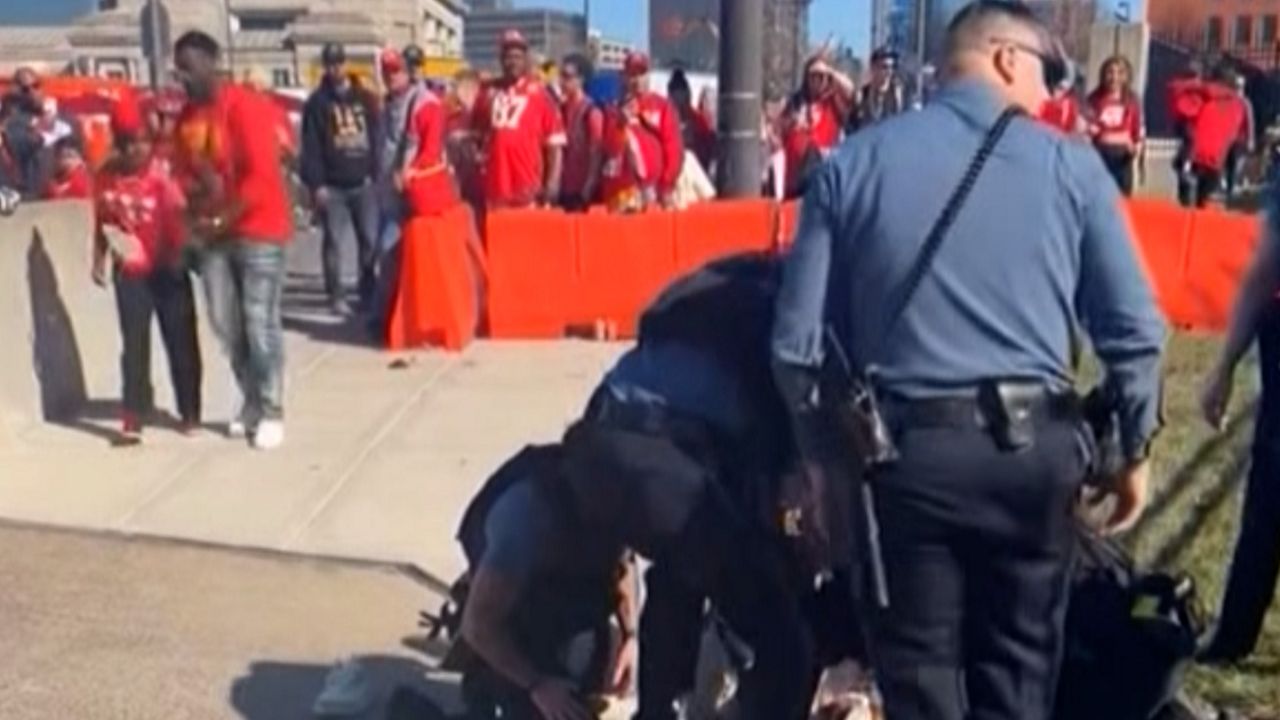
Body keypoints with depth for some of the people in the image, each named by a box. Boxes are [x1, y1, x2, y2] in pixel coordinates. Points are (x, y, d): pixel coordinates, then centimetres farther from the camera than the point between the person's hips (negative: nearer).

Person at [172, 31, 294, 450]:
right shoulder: (187, 116, 10)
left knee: (260, 323, -6)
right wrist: (198, 211, -7)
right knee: (225, 323, 7)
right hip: (213, 233, 7)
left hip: (258, 229, -7)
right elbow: (185, 172, 13)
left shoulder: (244, 105, -13)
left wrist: (225, 219, -18)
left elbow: (261, 175, -18)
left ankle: (271, 411, 4)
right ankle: (251, 401, 22)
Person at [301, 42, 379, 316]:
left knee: (369, 241, 3)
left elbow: (376, 138, 12)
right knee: (334, 242, 0)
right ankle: (337, 296, 8)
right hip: (332, 187, -3)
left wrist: (376, 173, 3)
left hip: (363, 183, 3)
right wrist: (316, 184, -10)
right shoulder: (317, 102, 1)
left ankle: (369, 293, 14)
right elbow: (311, 148, -3)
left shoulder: (363, 99, 13)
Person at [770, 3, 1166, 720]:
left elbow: (799, 341, 0)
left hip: (905, 450, 0)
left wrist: (826, 456, 12)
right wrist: (1135, 450, 13)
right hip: (1034, 446, 0)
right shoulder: (1072, 163, 1)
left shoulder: (852, 164, 2)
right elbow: (1133, 328, 0)